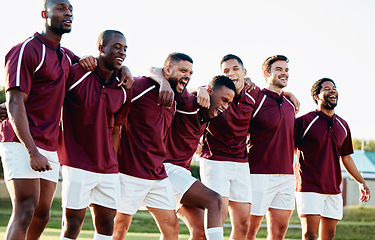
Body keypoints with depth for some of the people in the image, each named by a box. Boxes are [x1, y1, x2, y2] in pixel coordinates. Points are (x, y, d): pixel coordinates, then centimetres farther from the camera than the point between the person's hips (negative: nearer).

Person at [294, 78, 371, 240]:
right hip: (309, 188, -6)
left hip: (334, 190, 6)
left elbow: (345, 157, 23)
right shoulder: (304, 121, -5)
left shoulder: (343, 126, 14)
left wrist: (361, 182, 23)